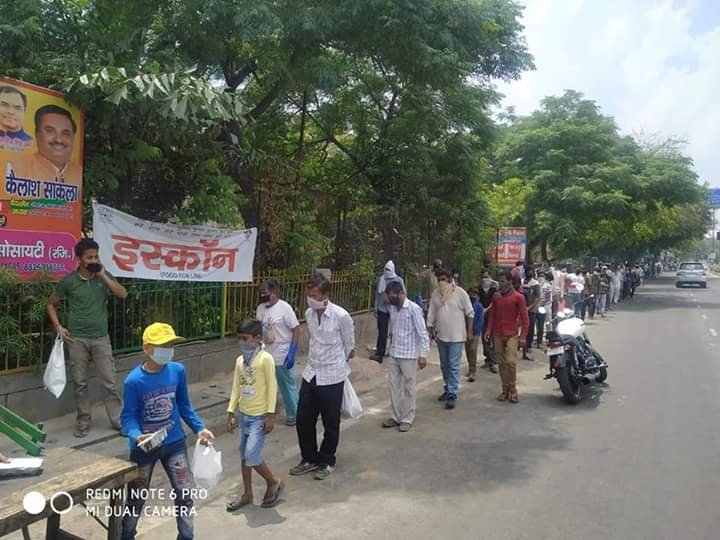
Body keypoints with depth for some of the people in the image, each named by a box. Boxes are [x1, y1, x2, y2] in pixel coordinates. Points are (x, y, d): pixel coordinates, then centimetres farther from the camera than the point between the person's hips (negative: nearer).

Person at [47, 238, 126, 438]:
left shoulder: (104, 277, 3)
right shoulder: (69, 281, -1)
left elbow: (123, 294, -11)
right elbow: (51, 304, 11)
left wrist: (103, 275, -14)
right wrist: (58, 327, 0)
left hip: (101, 338, 1)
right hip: (77, 339, -1)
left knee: (109, 381, 2)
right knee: (80, 383, 7)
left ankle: (117, 419, 10)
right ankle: (83, 421, 20)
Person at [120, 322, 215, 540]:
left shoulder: (178, 371, -10)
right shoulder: (134, 381, -21)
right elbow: (128, 417, -13)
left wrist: (199, 428, -2)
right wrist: (136, 436, -32)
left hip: (174, 444, 3)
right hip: (144, 448, -2)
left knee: (185, 495, 7)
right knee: (136, 499, 16)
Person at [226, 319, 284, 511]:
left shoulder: (265, 359, -16)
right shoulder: (240, 360, 5)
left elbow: (272, 388, -14)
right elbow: (236, 389, 11)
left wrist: (270, 416, -15)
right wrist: (231, 413, 8)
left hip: (259, 417, -7)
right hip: (243, 415, 7)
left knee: (252, 457, -8)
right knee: (245, 457, 14)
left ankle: (274, 483, 16)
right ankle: (247, 494, 29)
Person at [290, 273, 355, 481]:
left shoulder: (341, 316, -17)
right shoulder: (308, 314, 0)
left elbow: (349, 346, -3)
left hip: (332, 377, -5)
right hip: (311, 373, 5)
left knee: (330, 424, 9)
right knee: (303, 420, 11)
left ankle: (327, 461, 29)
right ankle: (310, 459, 30)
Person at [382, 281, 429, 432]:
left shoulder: (414, 309, -14)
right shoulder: (392, 308, 6)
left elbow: (422, 333, -14)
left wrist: (423, 354, -18)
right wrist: (393, 347, 17)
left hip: (409, 355, -6)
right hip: (394, 354, 6)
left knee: (409, 388, 5)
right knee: (394, 387, 11)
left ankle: (407, 419, 16)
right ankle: (396, 416, 23)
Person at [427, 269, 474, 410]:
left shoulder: (460, 293, -9)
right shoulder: (436, 294, 4)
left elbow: (470, 313, -3)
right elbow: (431, 314, 9)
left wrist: (469, 331, -4)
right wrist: (430, 328, 2)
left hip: (456, 336, -5)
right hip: (441, 336, 5)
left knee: (454, 366, -6)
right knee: (444, 365, 16)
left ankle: (452, 395, -3)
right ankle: (448, 389, 32)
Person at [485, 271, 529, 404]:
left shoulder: (518, 297, -5)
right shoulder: (496, 296, 9)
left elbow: (524, 317, -5)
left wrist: (523, 336, -9)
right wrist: (489, 330, 4)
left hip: (512, 335, -4)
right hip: (498, 335, 4)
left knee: (511, 362, -12)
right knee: (501, 363, 7)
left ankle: (513, 390, 3)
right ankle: (505, 389, 17)